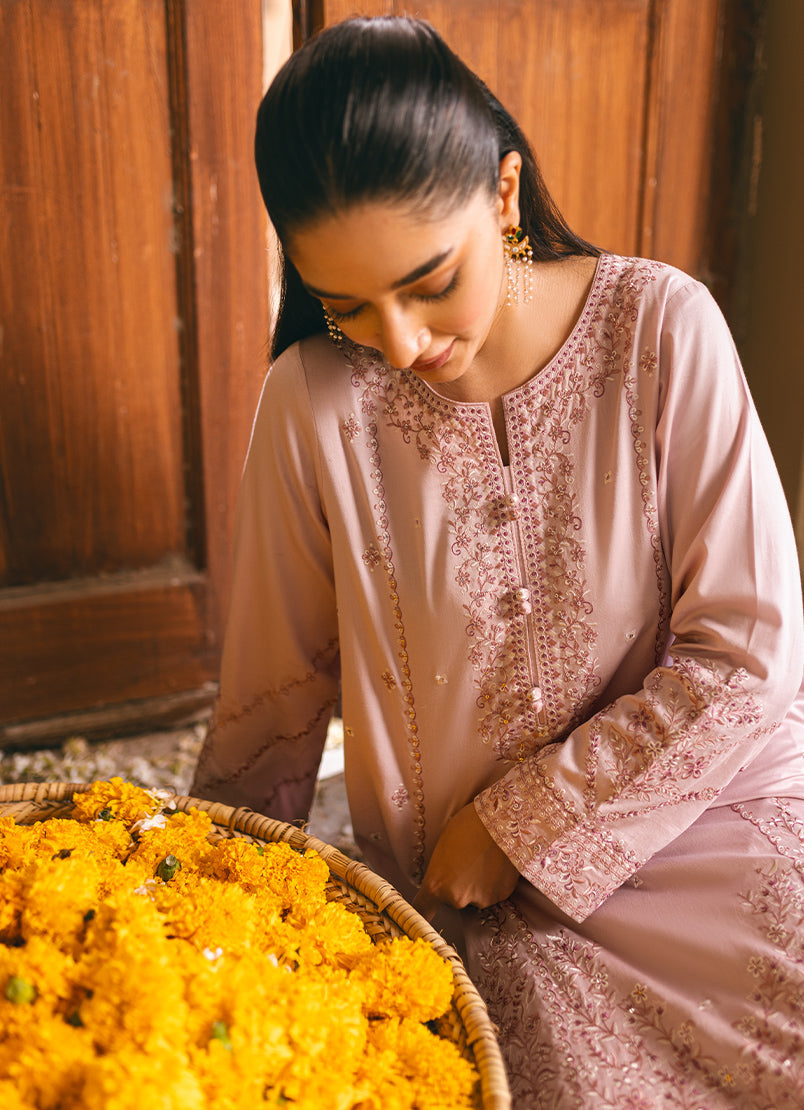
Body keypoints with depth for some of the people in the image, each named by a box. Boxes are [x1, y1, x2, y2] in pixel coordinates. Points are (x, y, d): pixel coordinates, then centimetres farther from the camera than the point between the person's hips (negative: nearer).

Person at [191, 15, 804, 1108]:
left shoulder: (660, 330, -10)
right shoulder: (316, 402, -9)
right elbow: (278, 690, 4)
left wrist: (521, 822, -8)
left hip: (700, 806, 1)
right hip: (473, 898, 0)